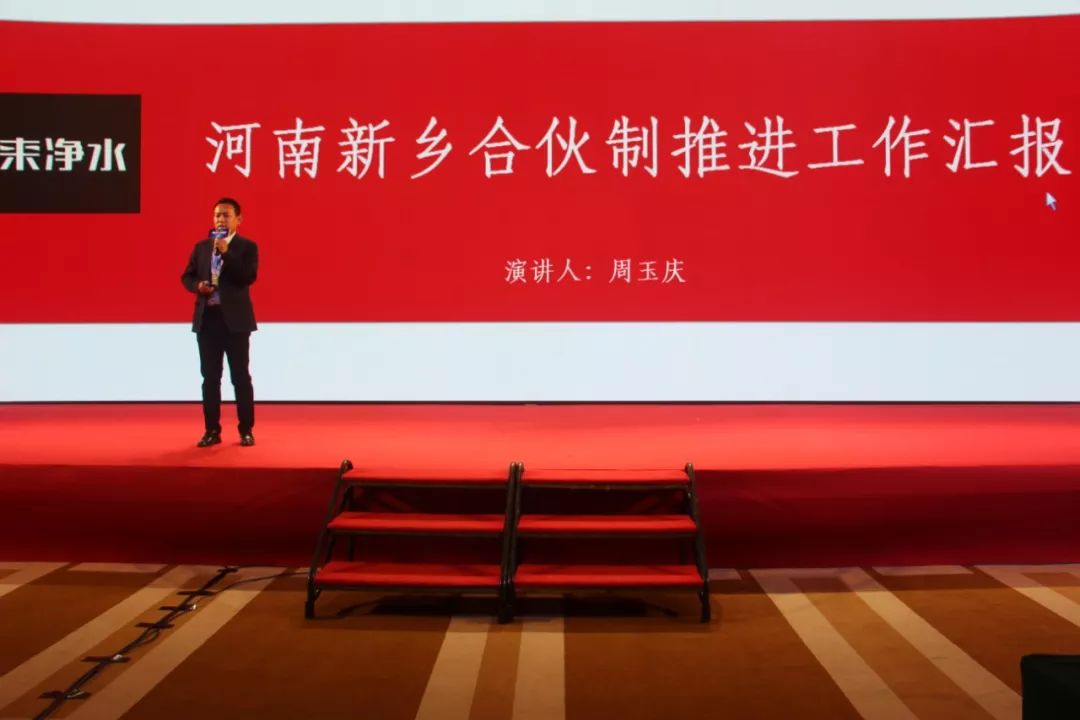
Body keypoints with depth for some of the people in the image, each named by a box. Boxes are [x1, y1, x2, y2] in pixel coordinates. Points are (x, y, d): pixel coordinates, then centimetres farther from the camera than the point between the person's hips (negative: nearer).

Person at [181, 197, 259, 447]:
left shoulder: (247, 246, 0)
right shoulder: (201, 246, 12)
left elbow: (248, 277, -14)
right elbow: (187, 277, 13)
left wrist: (226, 252, -20)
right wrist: (198, 286, -9)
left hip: (235, 318, -4)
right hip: (207, 318, 4)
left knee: (240, 377, 1)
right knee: (210, 377, 7)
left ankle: (246, 430, 9)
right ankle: (212, 430, 14)